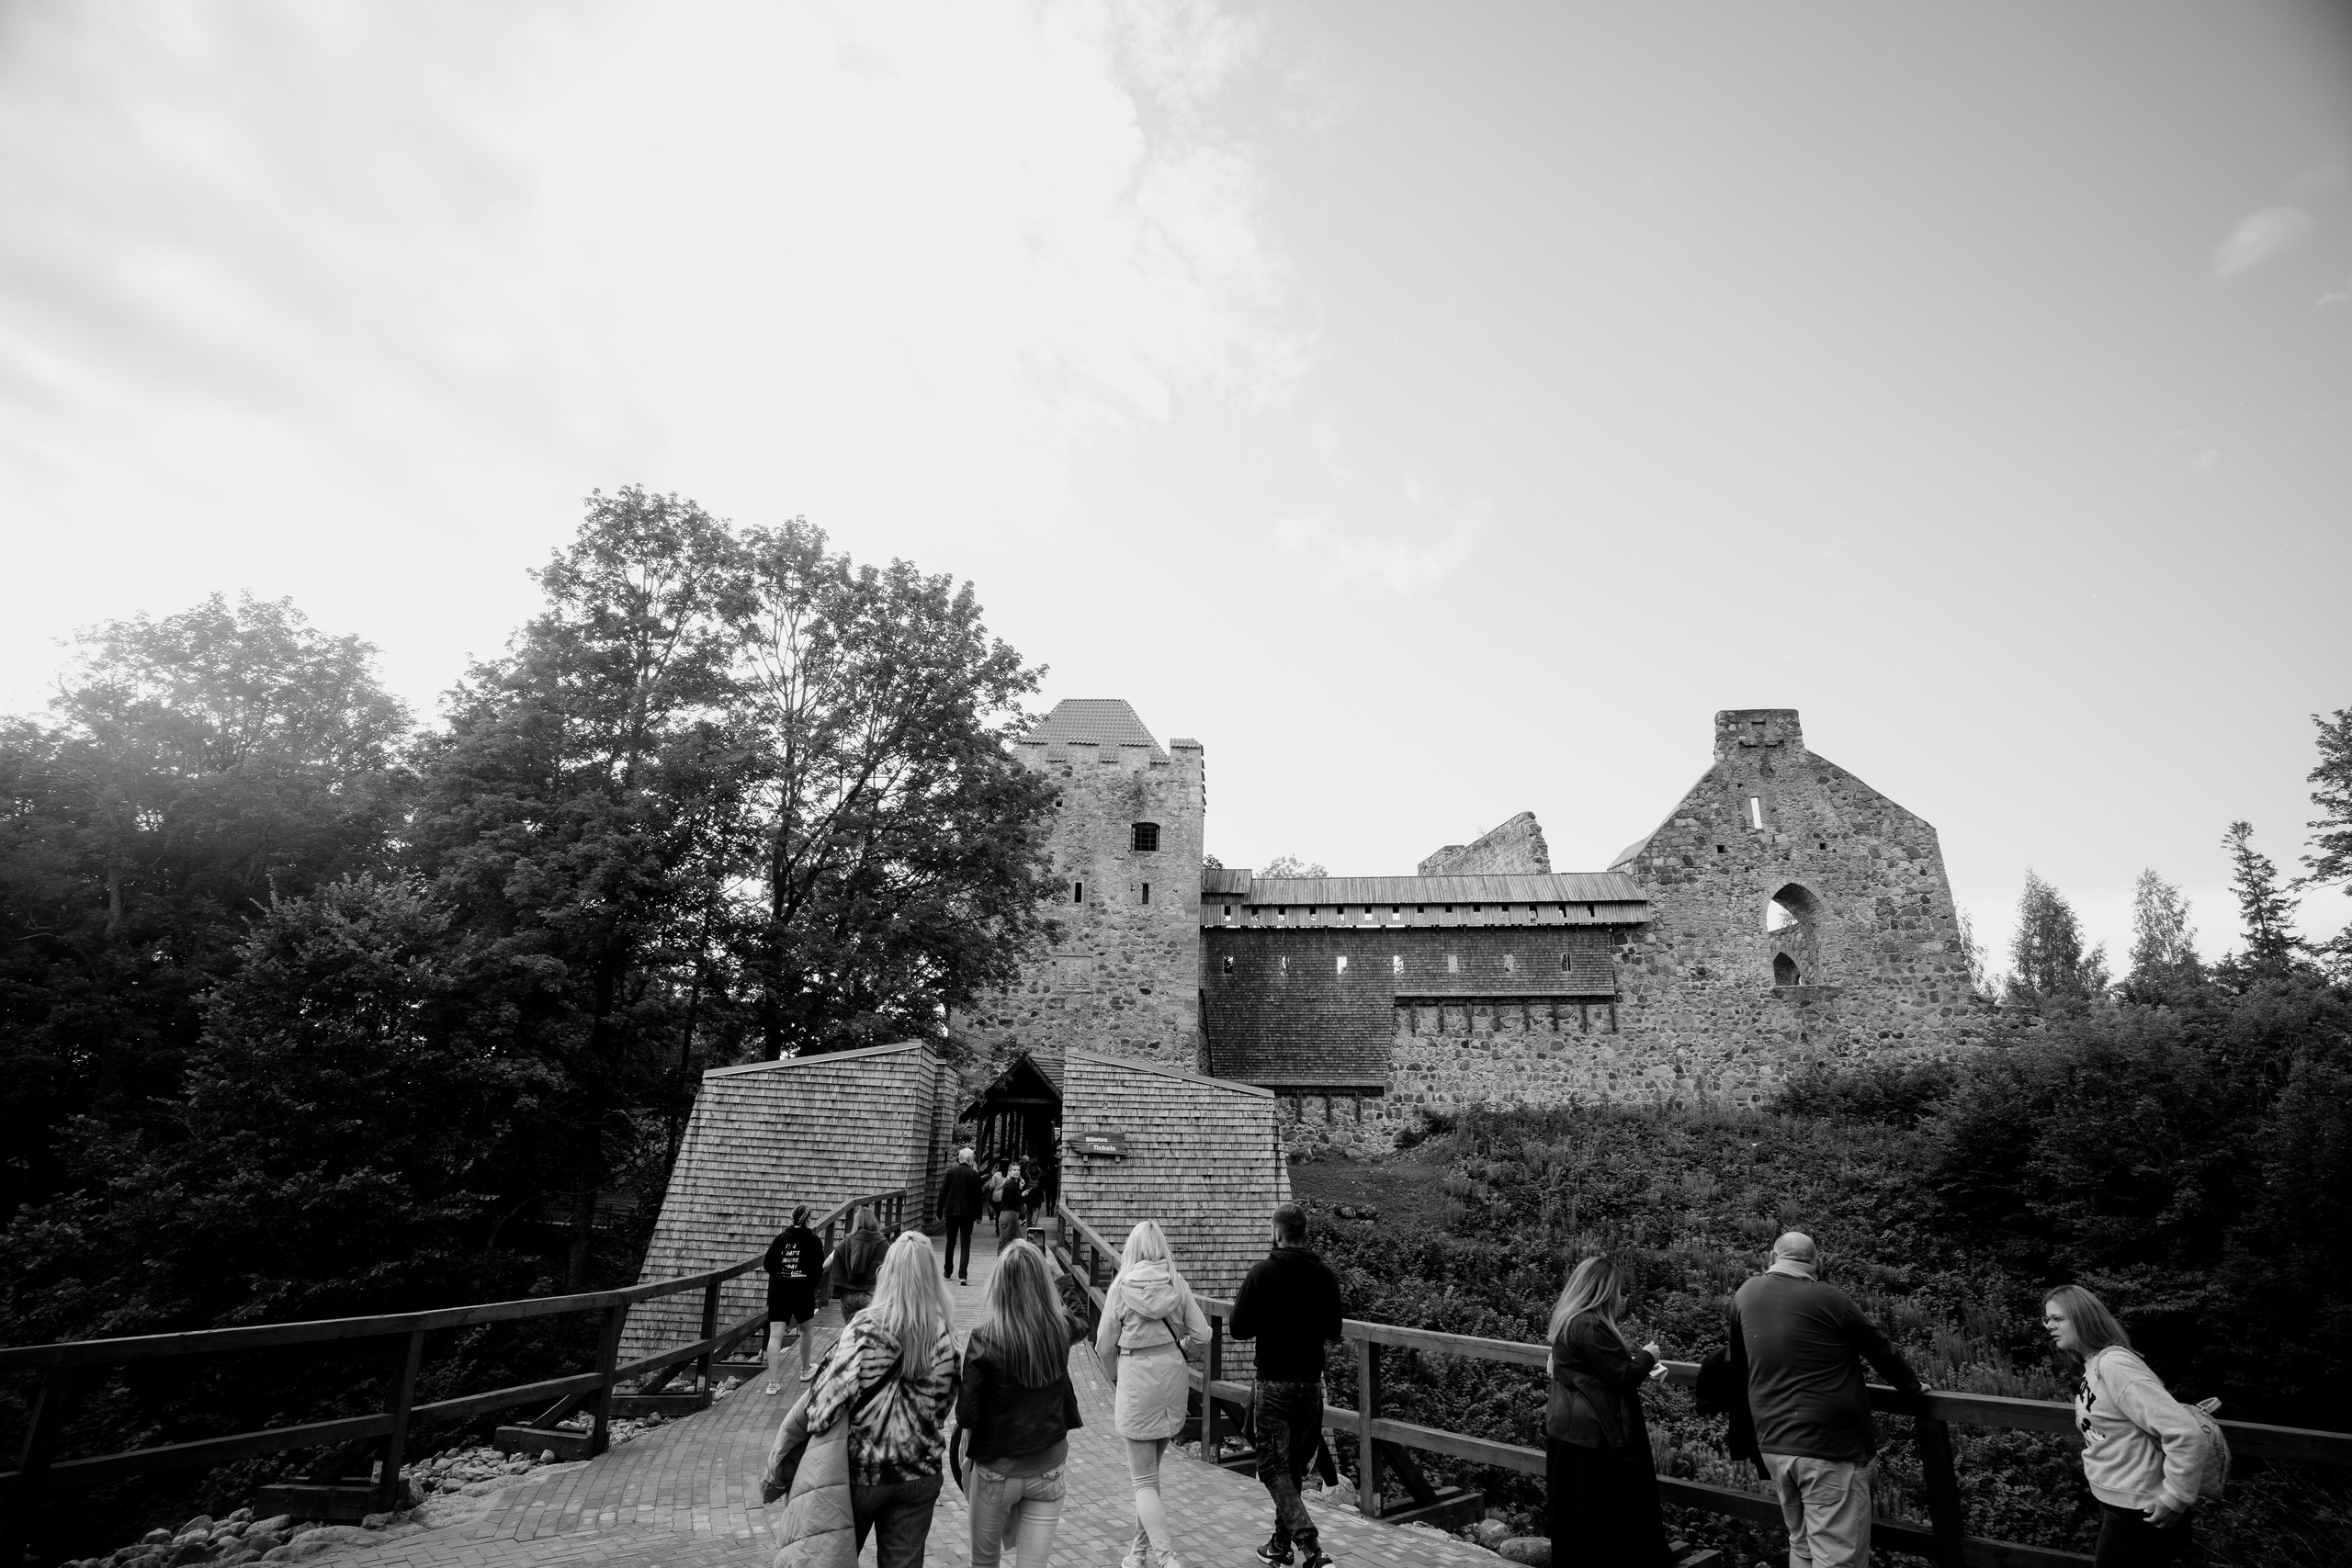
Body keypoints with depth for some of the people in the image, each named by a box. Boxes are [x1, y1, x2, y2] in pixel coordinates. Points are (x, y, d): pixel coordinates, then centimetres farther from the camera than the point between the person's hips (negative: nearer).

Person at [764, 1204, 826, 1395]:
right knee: (805, 1330, 21)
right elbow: (819, 1269, -4)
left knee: (775, 1335, -1)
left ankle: (773, 1383, -9)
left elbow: (768, 1264, 4)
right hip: (803, 1291, -1)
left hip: (778, 1291, 1)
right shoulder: (814, 1241, -3)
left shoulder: (781, 1237, 4)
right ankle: (805, 1370, 36)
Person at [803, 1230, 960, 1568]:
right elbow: (946, 1398, 3)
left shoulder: (868, 1327, -19)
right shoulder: (943, 1334, -8)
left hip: (862, 1469, -2)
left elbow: (832, 1388, -20)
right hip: (919, 1472, 2)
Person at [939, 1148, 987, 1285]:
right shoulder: (974, 1174, -8)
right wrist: (978, 1215, 7)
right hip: (968, 1212, -2)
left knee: (950, 1242, 18)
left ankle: (947, 1271, 30)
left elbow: (943, 1192, -1)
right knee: (965, 1243, 1)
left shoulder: (951, 1171, -3)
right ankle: (963, 1275, -10)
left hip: (951, 1211, 2)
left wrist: (940, 1212, 7)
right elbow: (978, 1195, -4)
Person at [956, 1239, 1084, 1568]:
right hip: (1048, 1470, 2)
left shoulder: (985, 1339, -19)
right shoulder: (1058, 1333, -10)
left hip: (996, 1470, -1)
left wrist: (963, 1456, 5)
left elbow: (967, 1410, -13)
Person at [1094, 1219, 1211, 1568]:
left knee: (1144, 1480, 4)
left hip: (1135, 1377, -4)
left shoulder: (1121, 1286, -8)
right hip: (1173, 1373, 4)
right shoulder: (1177, 1283, -3)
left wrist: (1114, 1378, 16)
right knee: (1149, 1470, 22)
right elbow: (1201, 1334, -2)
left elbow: (1105, 1345, -3)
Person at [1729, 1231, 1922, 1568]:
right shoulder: (1829, 1300, -12)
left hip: (1773, 1445, 5)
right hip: (1829, 1447, -5)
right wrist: (1912, 1385, 21)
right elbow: (1882, 1350, 2)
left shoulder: (1746, 1294, 3)